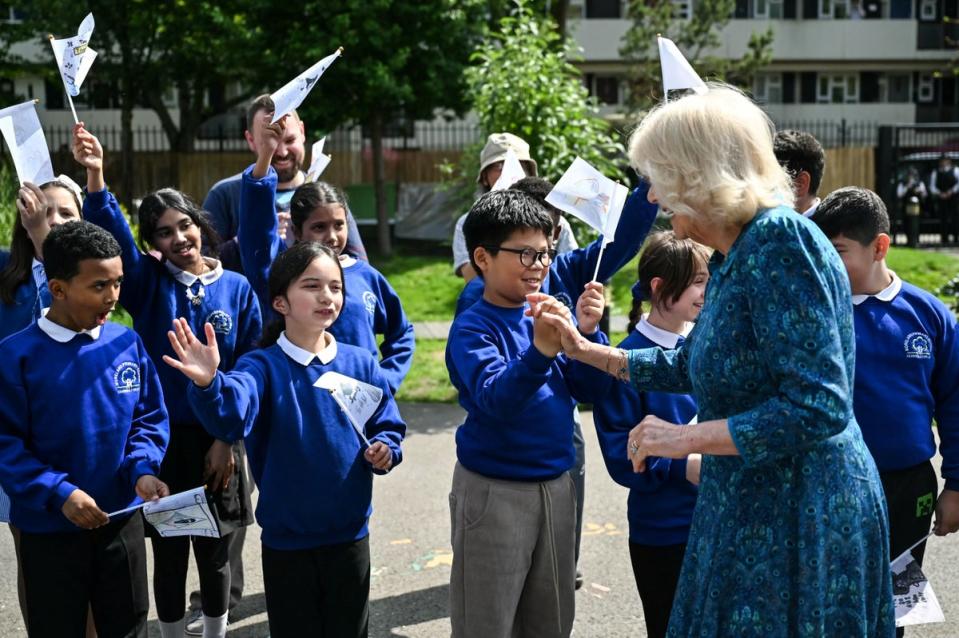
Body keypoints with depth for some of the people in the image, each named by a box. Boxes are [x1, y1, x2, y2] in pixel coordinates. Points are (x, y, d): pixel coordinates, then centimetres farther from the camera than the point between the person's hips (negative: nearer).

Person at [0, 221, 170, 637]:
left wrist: (142, 469, -13)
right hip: (48, 528, -3)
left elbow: (150, 418, 4)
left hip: (122, 520, 3)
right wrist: (58, 492, -22)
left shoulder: (127, 344, -3)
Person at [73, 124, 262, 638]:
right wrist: (95, 177, -38)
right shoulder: (148, 283, -3)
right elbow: (111, 236, -22)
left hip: (217, 441, 0)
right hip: (160, 441, 0)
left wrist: (228, 439, -6)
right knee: (168, 555, 10)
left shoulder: (236, 288, -2)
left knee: (213, 553, 13)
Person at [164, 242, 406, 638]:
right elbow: (231, 417, -32)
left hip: (350, 534, 2)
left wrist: (386, 450, -14)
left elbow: (388, 427, 8)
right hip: (287, 539, -2)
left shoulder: (361, 364, -1)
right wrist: (208, 384, -53)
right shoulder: (263, 366, -12)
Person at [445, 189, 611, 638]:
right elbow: (497, 399, -27)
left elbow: (586, 389, 2)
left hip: (556, 484, 6)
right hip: (494, 492, -6)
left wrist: (588, 332, -14)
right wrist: (540, 352, -43)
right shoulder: (472, 328, -12)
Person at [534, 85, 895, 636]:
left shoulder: (780, 240, -21)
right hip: (754, 509, 9)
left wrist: (686, 438, -22)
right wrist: (584, 349, 22)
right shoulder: (733, 257, 9)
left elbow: (819, 407, -26)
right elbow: (691, 366, 23)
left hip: (801, 516, -9)